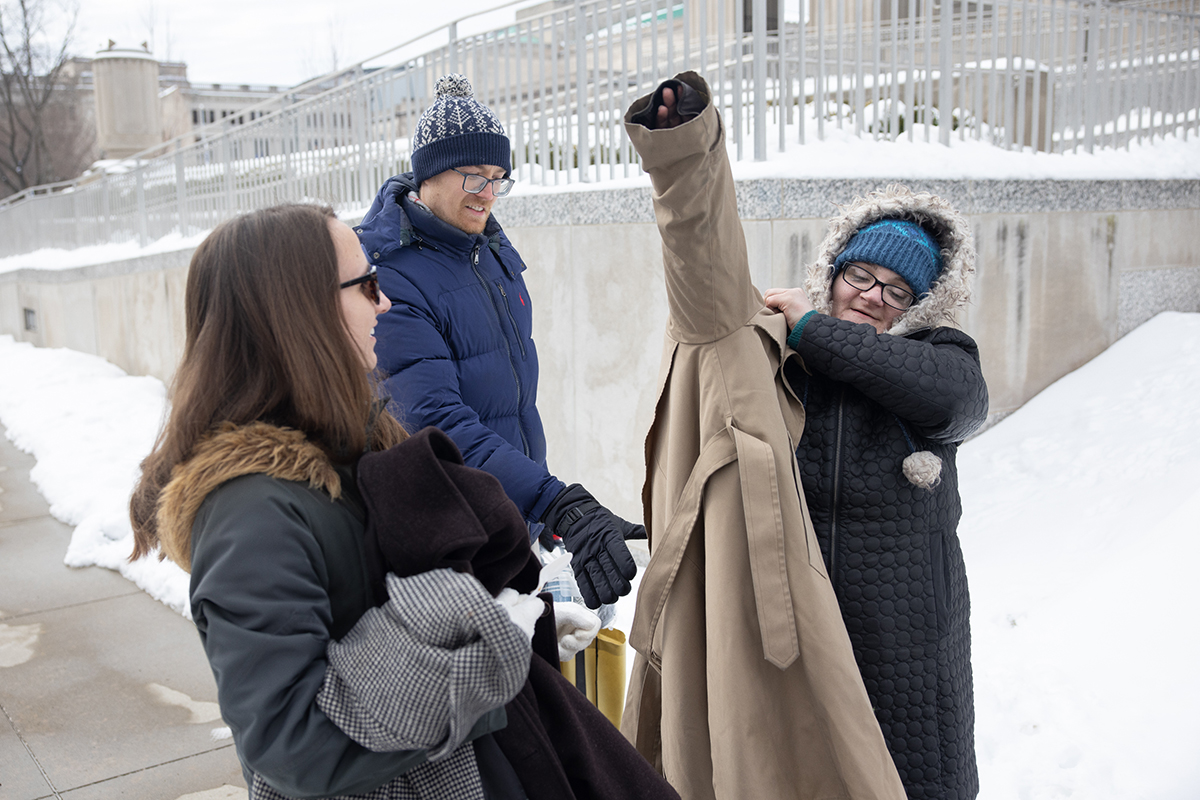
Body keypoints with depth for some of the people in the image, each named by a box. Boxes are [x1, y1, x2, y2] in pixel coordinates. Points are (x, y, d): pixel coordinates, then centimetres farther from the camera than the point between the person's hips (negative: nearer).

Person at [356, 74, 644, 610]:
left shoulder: (492, 249, 6)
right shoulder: (389, 278, -21)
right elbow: (440, 424, -30)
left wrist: (556, 506, 18)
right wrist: (559, 505, -38)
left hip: (517, 518, 7)